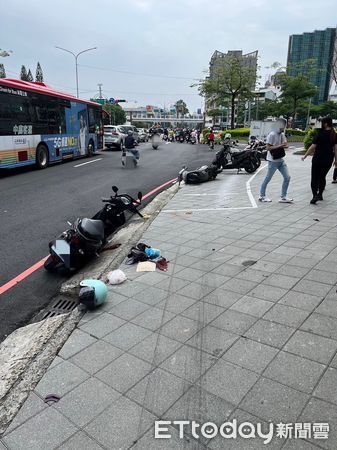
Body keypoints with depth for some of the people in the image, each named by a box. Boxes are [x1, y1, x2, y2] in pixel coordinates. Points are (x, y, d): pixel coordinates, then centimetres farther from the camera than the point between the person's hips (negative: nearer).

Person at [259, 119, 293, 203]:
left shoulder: (282, 134, 11)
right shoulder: (272, 134, -14)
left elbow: (285, 144, 10)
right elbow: (268, 148, -18)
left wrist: (285, 145, -14)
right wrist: (279, 146, -25)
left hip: (281, 160, 8)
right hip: (273, 161, -8)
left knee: (287, 177, 3)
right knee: (268, 178, 2)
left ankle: (283, 197, 9)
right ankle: (262, 196, 17)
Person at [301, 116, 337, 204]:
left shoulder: (320, 134, -12)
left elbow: (312, 147, -14)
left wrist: (305, 156, -4)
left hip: (318, 159, -5)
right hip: (328, 160, 5)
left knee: (315, 178, 1)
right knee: (322, 177, 18)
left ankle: (315, 195, -10)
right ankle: (320, 194, 23)